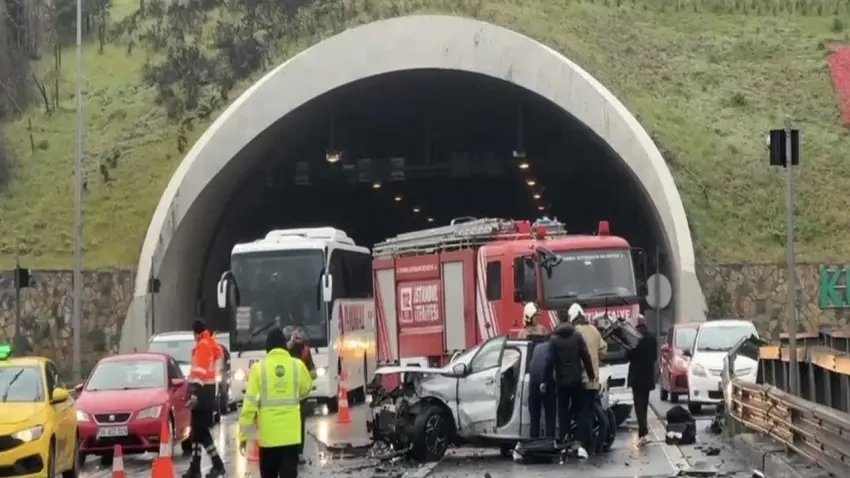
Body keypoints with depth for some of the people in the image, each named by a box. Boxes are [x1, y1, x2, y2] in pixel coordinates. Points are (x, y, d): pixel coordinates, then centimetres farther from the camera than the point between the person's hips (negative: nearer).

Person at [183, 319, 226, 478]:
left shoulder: (202, 346, -13)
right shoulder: (211, 345, 15)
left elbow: (200, 371, -22)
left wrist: (194, 394, -28)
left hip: (202, 393, -9)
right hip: (208, 390, 9)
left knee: (200, 431, -7)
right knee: (198, 431, 12)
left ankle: (217, 465, -8)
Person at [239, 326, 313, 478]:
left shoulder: (259, 367, -7)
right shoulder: (297, 365, -2)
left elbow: (250, 403, -8)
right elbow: (306, 389, 17)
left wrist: (243, 433, -1)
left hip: (268, 434, 0)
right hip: (291, 433, 1)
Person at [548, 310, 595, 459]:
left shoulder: (554, 339, -5)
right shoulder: (577, 336, -2)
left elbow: (550, 361, -8)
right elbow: (586, 357, -4)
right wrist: (591, 374, 6)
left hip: (561, 381, 0)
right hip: (576, 380, 0)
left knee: (563, 412, 9)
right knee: (580, 411, 5)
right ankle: (581, 444, -8)